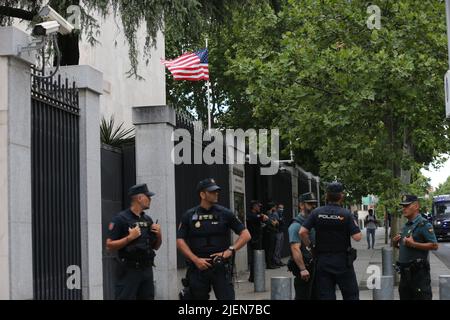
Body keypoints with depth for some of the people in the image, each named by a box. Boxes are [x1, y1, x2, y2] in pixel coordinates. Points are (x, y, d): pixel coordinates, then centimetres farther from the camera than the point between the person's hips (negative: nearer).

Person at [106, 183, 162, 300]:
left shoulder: (148, 220, 13)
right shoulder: (121, 219, -7)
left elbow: (155, 247, 19)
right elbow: (109, 246, -12)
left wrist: (158, 234, 0)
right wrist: (129, 237, -20)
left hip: (147, 269, 7)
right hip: (129, 271, -7)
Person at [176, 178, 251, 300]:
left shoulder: (225, 213, 2)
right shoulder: (189, 216, 4)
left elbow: (246, 235, 3)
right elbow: (180, 241, 1)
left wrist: (230, 250, -9)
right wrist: (196, 260, -9)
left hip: (221, 267, -1)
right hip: (198, 267, 1)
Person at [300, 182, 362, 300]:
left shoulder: (317, 212, -3)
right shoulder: (346, 214, -9)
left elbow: (302, 232, -9)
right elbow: (357, 237, -13)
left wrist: (309, 246, 6)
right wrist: (354, 224, 5)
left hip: (322, 260, 2)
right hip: (342, 260, -2)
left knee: (325, 295, 7)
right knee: (351, 294, 9)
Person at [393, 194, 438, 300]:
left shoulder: (424, 224, -11)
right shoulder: (406, 226, 16)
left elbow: (434, 246, -18)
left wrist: (413, 244, -24)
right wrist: (396, 243, 5)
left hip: (418, 271, -9)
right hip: (405, 271, 9)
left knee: (421, 296, -6)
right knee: (404, 296, 14)